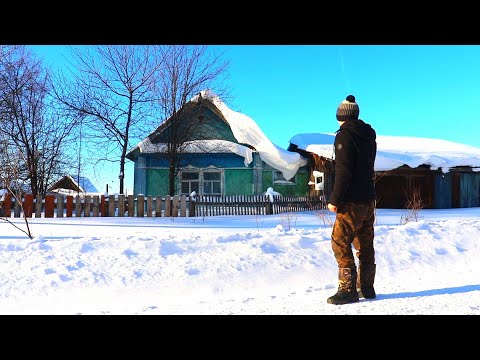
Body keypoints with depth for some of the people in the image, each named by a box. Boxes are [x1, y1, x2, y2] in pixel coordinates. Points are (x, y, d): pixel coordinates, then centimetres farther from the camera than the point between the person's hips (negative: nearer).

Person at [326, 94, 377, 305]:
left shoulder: (344, 135, -12)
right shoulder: (369, 136, 14)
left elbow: (343, 171, -19)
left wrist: (334, 199, -15)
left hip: (352, 201, -9)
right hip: (368, 199, 9)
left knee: (340, 243, -5)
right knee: (365, 245, 13)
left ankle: (348, 290, -4)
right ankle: (366, 288, 21)